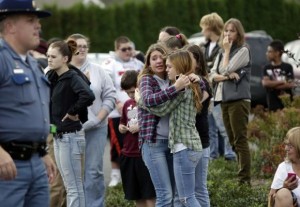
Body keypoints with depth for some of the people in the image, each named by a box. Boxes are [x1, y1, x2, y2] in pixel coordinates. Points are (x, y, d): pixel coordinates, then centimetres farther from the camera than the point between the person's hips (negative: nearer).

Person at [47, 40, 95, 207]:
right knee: (70, 187, 14)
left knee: (74, 188, -5)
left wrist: (73, 112, -20)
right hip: (59, 136, 9)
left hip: (71, 136, -9)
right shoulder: (54, 79, 11)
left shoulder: (72, 78, -14)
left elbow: (88, 96, -32)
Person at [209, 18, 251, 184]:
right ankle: (242, 173, 13)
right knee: (233, 140, 9)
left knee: (240, 139, -11)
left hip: (238, 100, -8)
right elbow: (213, 75, 7)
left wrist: (227, 50, -3)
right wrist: (226, 77, -12)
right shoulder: (221, 54, 18)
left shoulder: (243, 51, -3)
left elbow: (226, 70, -13)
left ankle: (244, 178, -14)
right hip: (224, 100, 8)